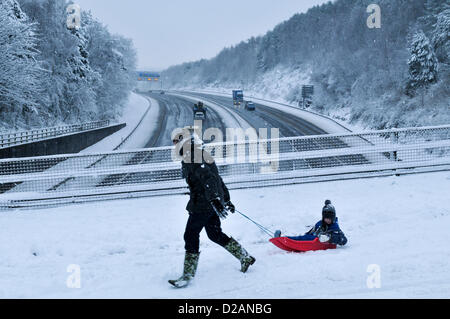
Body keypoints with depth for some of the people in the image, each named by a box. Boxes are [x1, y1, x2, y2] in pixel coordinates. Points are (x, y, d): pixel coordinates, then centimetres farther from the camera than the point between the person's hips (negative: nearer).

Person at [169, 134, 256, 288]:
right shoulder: (203, 155, 16)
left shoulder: (190, 160, -14)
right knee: (215, 234, 19)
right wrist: (226, 199, 26)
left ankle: (188, 275, 1)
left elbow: (207, 178, -28)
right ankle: (245, 257, 24)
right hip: (212, 203, 10)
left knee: (191, 235, -3)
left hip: (202, 204, -10)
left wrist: (214, 199, -37)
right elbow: (218, 179, 21)